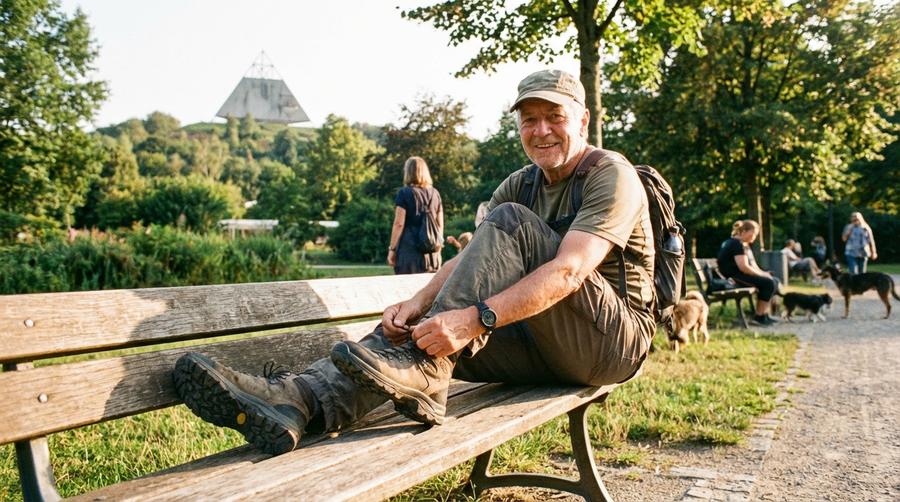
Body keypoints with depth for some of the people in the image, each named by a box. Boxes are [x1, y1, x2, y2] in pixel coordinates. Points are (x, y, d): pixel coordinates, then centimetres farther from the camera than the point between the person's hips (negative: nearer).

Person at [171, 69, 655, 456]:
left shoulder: (611, 175, -10)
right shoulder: (519, 186, 12)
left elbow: (569, 270, -26)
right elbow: (470, 259, -2)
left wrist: (476, 318, -38)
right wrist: (417, 304, -22)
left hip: (615, 339, -6)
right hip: (545, 346, 6)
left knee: (512, 220, -26)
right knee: (429, 331, -19)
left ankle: (417, 373, -34)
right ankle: (299, 399, -37)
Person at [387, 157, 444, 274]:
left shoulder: (404, 193, -4)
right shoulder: (435, 193, 10)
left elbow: (399, 223, -9)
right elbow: (440, 225, 11)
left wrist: (391, 249, -4)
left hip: (409, 251, -4)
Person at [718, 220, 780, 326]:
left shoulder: (745, 245, 21)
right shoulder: (737, 244, -15)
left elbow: (753, 265, 21)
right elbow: (744, 267, -23)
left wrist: (764, 273, 1)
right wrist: (763, 274, -13)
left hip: (741, 276, 11)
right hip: (732, 278, -11)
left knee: (774, 281, 8)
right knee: (768, 283, -21)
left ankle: (764, 314, 7)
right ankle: (759, 317, -14)